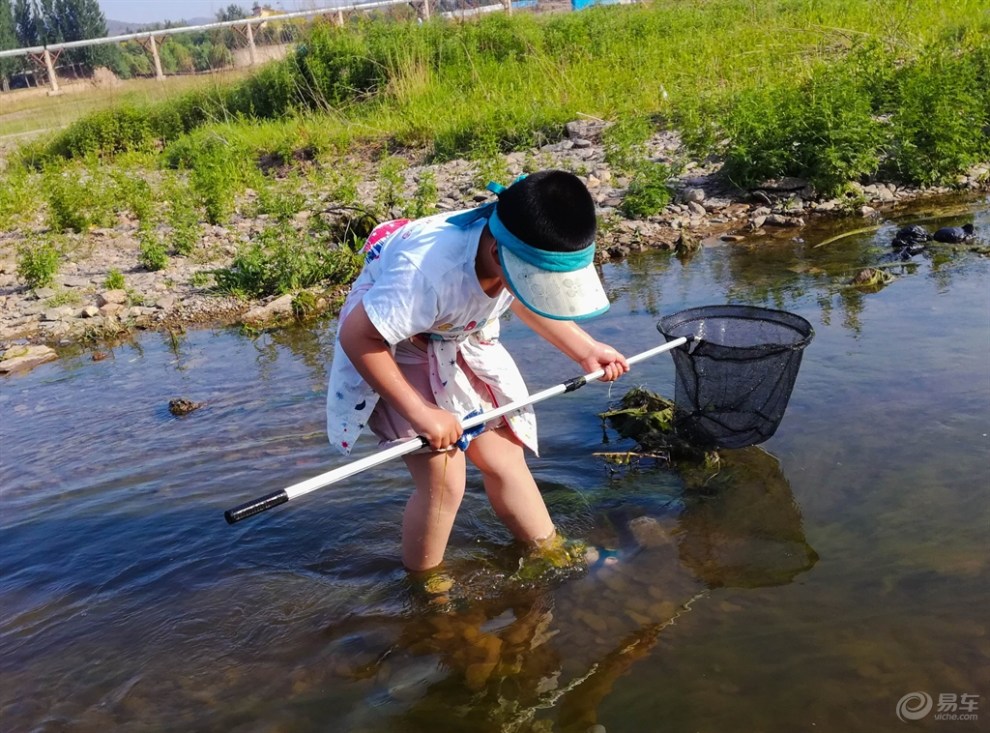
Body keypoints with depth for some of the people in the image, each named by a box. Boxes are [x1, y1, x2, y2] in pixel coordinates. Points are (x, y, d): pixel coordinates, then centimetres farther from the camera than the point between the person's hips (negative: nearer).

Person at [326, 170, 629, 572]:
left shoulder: (533, 254, -20)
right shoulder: (426, 271, -43)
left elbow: (527, 301, 4)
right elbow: (357, 337, -32)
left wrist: (585, 349, -3)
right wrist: (420, 413, -30)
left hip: (460, 341, 6)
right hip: (392, 351, -6)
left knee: (504, 456, 7)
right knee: (444, 479, -10)